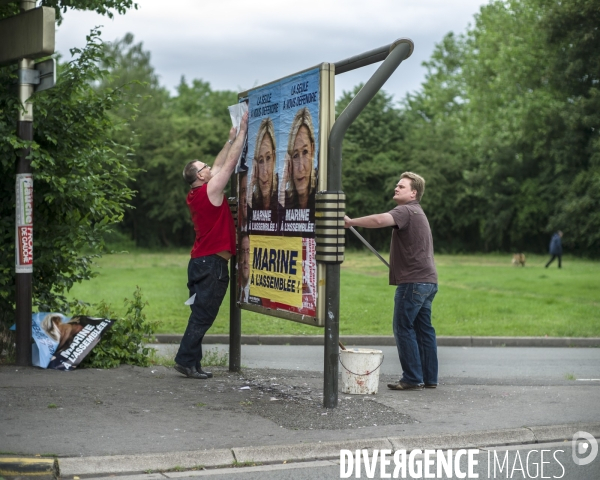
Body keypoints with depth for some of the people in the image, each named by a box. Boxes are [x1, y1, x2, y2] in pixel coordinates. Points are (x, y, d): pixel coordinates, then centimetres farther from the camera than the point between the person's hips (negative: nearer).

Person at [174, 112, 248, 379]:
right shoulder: (210, 191, -12)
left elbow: (220, 165, 21)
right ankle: (187, 361, -4)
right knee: (203, 316, -6)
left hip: (201, 262, 9)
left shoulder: (195, 195, 11)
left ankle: (189, 361, 12)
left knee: (201, 315, 11)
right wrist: (242, 132, -3)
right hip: (213, 264, -9)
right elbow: (230, 164, -9)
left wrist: (231, 139, 24)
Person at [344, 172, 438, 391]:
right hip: (427, 280, 10)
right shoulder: (416, 213, 23)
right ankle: (429, 378, 16)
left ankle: (413, 378, -3)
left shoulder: (406, 211, -13)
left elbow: (379, 220, -32)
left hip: (413, 281, -10)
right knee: (423, 329, 12)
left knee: (404, 328, -5)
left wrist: (351, 222, -24)